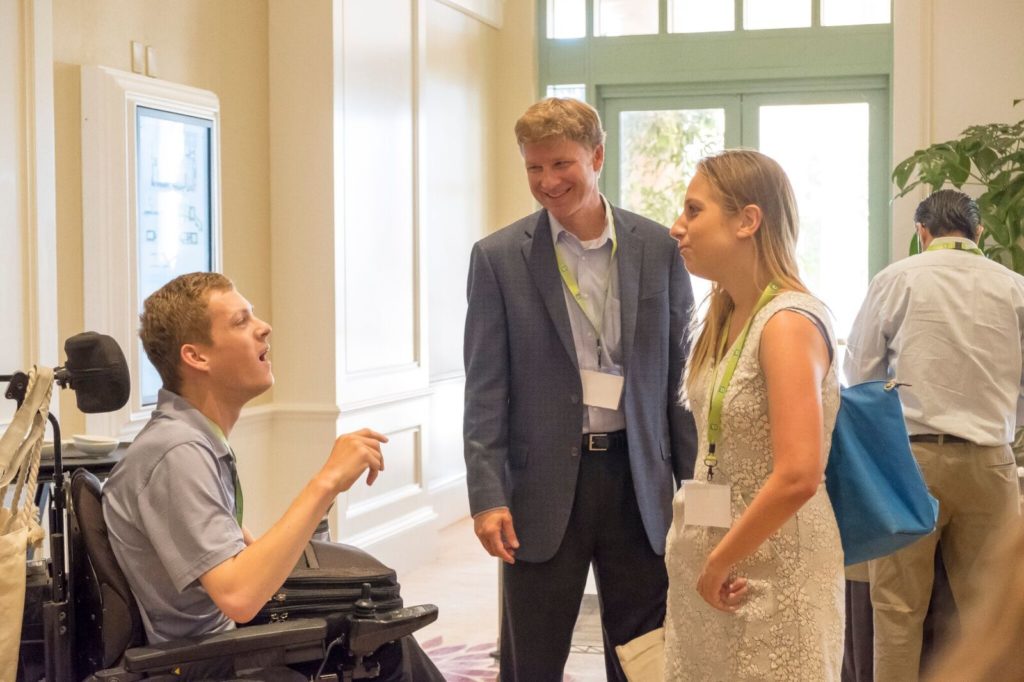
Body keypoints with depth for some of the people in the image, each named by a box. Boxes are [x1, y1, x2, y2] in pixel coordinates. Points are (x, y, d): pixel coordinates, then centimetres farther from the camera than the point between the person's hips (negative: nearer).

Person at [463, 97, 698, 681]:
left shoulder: (660, 248, 2)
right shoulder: (499, 257, -2)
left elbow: (681, 372, 6)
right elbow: (486, 390, -3)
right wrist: (487, 496, -11)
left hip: (639, 480, 1)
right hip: (544, 486, -1)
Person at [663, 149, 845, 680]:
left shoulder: (789, 322, -18)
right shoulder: (726, 317, 8)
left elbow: (797, 477, -26)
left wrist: (719, 563, -17)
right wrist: (706, 559, 5)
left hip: (770, 571, -8)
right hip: (708, 561, 8)